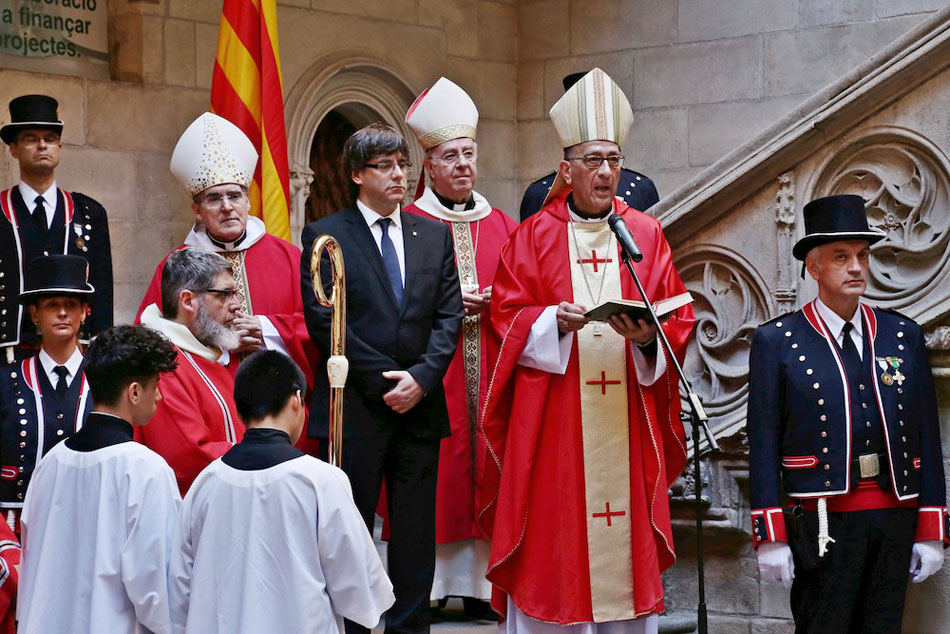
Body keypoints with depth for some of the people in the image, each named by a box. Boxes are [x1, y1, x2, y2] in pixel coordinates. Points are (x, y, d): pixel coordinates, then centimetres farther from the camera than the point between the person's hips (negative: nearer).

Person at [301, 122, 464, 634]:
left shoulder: (434, 235, 13)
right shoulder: (325, 236, 1)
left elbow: (449, 315, 7)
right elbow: (323, 321, -6)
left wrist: (422, 376, -8)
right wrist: (382, 377, -11)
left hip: (420, 404, 3)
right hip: (355, 408, -3)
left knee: (416, 533, 5)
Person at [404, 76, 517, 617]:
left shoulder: (502, 227, 15)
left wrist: (496, 302, -5)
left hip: (488, 373, 4)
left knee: (485, 470, 1)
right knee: (433, 476, -6)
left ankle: (481, 586, 4)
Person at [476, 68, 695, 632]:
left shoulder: (646, 234, 10)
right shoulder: (535, 236, 6)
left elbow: (678, 317, 6)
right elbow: (508, 316, 1)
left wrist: (648, 336, -15)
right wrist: (556, 321, -18)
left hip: (628, 420, 2)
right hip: (553, 422, -1)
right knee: (553, 549, -3)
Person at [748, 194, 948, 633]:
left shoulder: (903, 336, 11)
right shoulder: (776, 342, 2)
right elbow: (764, 444, -1)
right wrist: (770, 537, -7)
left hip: (897, 520, 4)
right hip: (825, 524, -3)